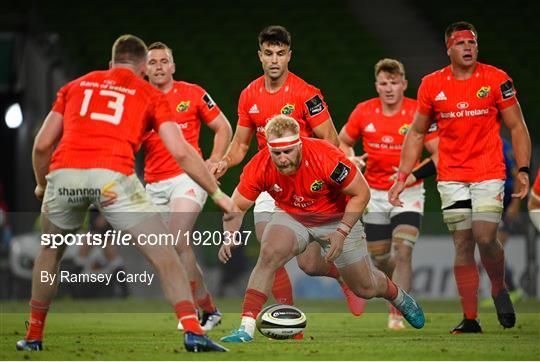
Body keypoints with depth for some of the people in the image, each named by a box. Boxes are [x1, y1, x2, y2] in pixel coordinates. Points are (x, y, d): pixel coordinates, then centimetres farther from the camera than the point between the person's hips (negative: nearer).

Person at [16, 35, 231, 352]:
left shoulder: (77, 85, 28)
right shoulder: (151, 95, 20)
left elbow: (42, 145, 24)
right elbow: (181, 152, 10)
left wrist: (41, 185, 42)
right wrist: (217, 193, 18)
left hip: (64, 172, 3)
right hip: (113, 177, -3)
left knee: (50, 252, 29)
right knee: (164, 254, 5)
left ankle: (34, 337, 33)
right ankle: (193, 332, -10)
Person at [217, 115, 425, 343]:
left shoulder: (326, 157, -35)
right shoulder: (259, 167, -26)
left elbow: (360, 193, -21)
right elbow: (237, 206, -11)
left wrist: (342, 232, -27)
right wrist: (230, 238, -29)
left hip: (336, 219, -1)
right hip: (291, 217, 1)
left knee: (365, 289, 9)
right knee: (269, 254, -30)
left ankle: (399, 297, 46)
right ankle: (246, 328, -28)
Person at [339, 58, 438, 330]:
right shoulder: (363, 112, -3)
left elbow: (440, 153, -10)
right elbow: (343, 141, 13)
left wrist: (415, 175, -23)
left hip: (408, 194, -3)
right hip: (374, 195, 3)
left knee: (403, 252, -18)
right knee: (380, 259, 10)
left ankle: (396, 314, -13)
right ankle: (400, 290, 42)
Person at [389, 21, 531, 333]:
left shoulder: (496, 80, -3)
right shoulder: (432, 85, 3)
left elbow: (517, 127, 2)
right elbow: (417, 133, 13)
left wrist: (523, 170, -8)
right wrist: (402, 177, 7)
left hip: (489, 173, -2)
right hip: (451, 176, 2)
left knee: (485, 237, -15)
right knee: (463, 245, 1)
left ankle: (500, 289, 14)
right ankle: (470, 318, 5)